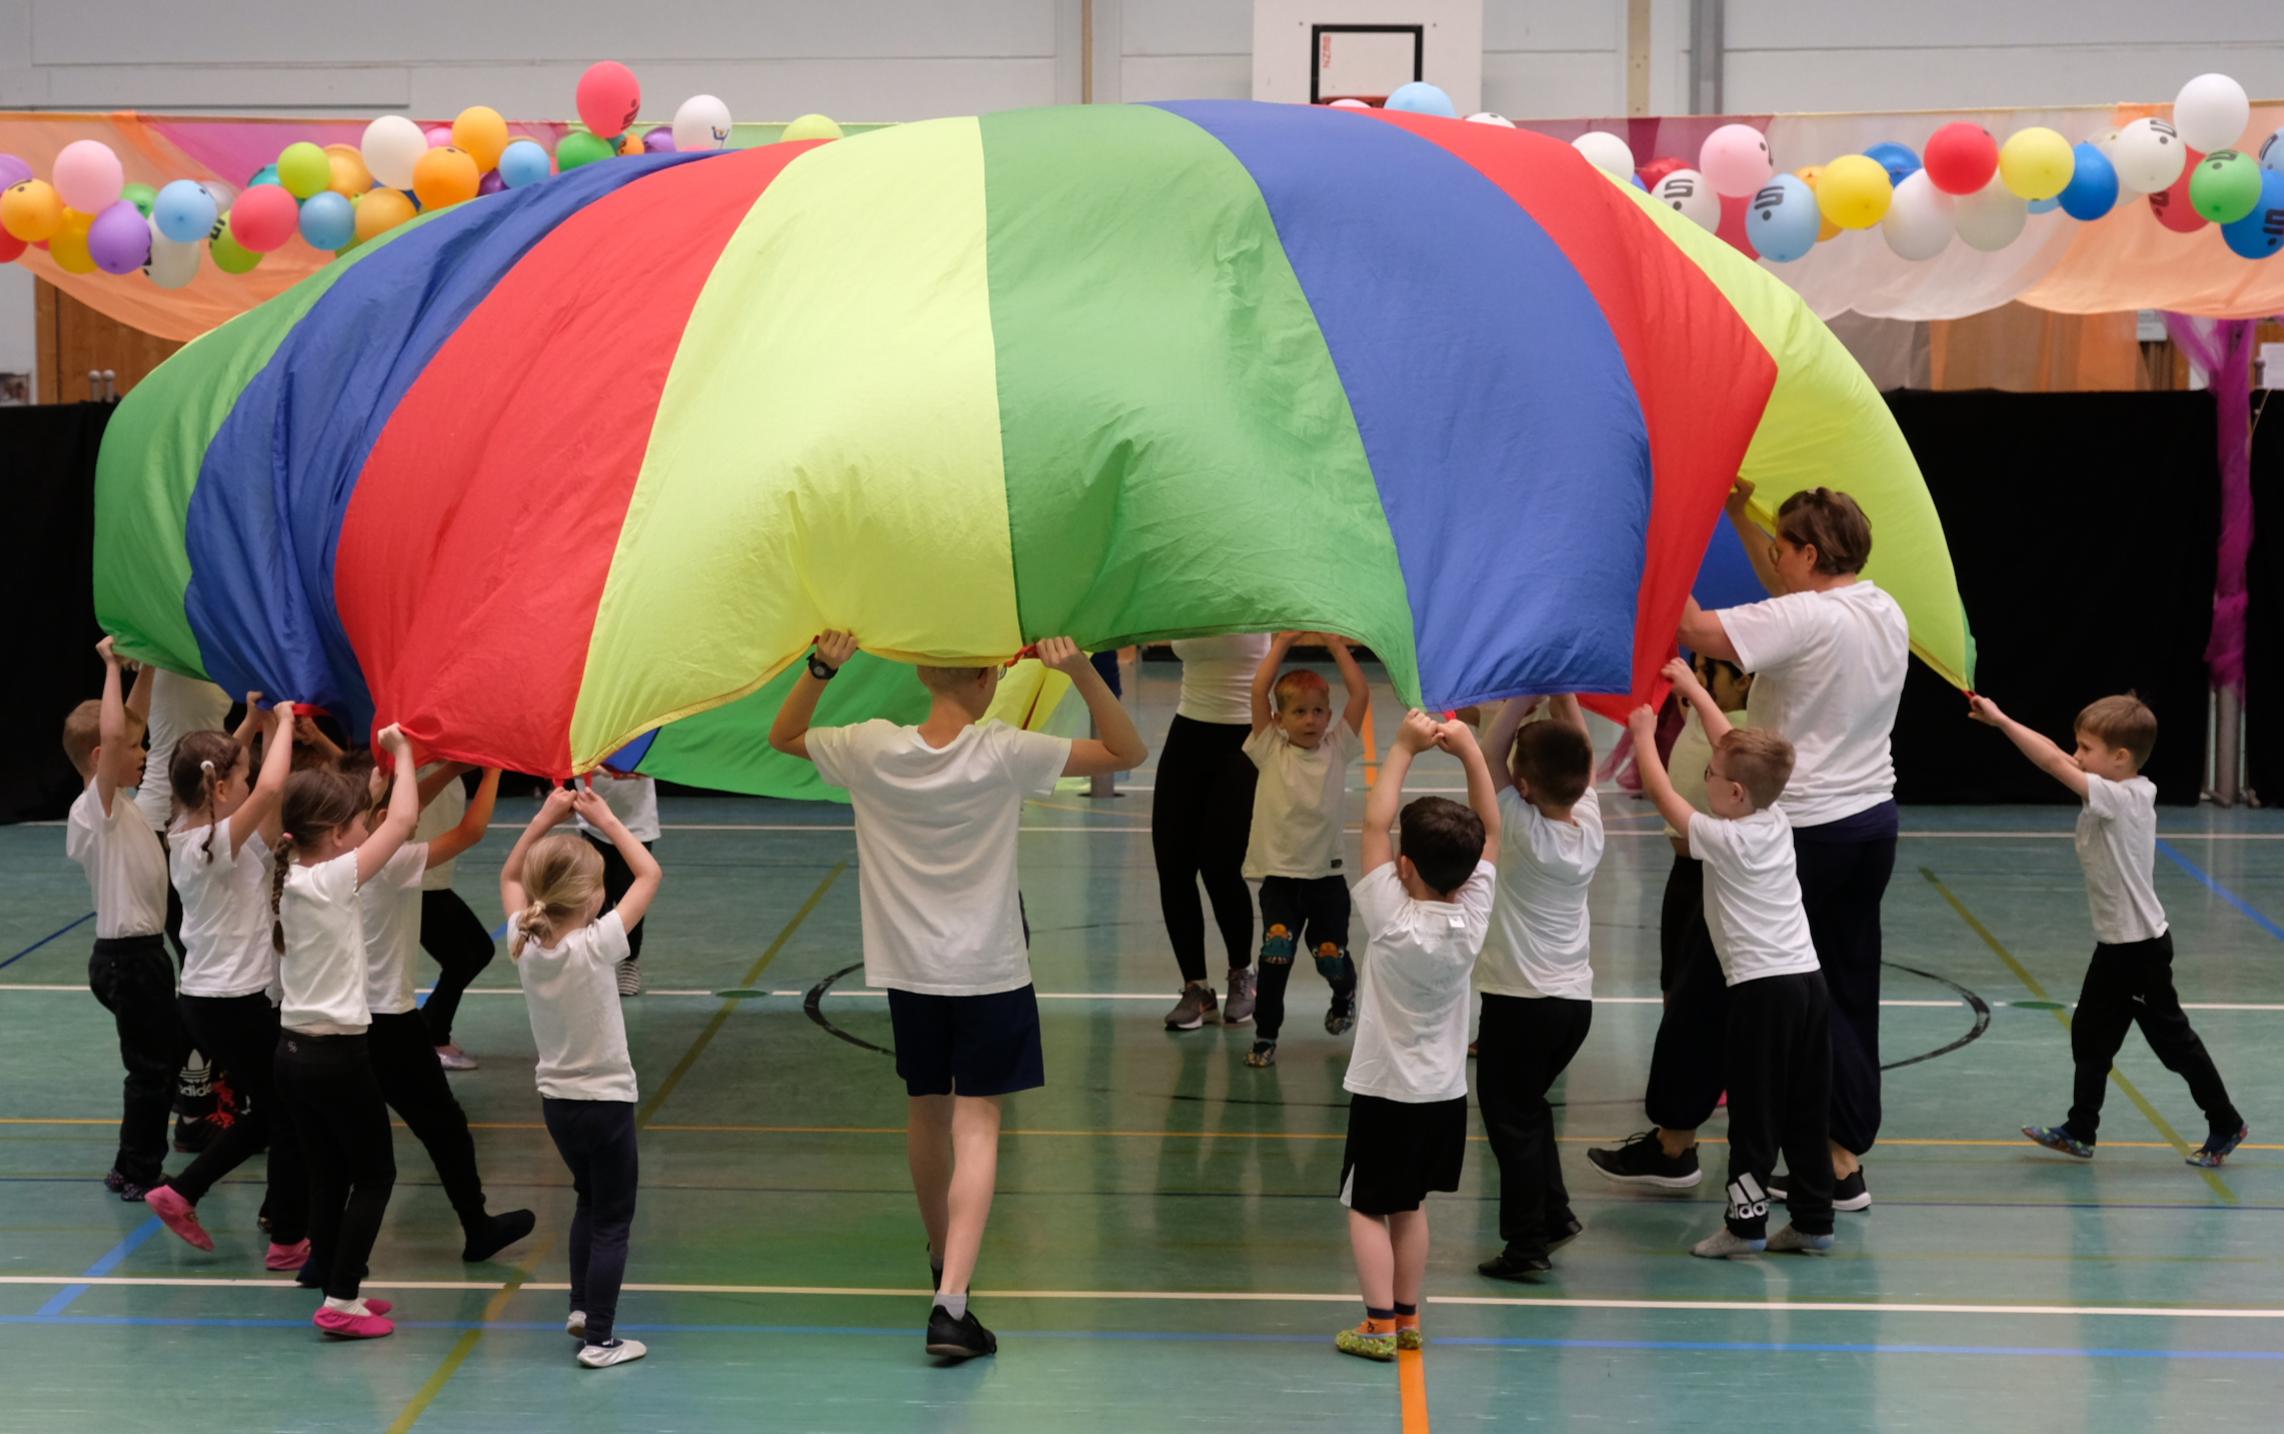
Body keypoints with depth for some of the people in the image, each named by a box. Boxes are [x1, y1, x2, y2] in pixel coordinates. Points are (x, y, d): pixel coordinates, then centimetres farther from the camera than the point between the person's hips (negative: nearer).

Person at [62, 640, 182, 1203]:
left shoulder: (116, 800, 8)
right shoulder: (95, 808, -17)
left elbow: (129, 721, 16)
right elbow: (111, 734, -33)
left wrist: (145, 667, 7)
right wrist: (112, 666, -25)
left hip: (138, 951, 10)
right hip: (129, 956, -10)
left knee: (165, 1055, 17)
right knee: (151, 1066, -2)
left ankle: (135, 1166, 26)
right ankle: (137, 1173, 7)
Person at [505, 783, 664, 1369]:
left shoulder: (523, 942, -7)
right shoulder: (596, 945, -22)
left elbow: (510, 876, 11)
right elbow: (649, 873, -14)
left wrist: (545, 818, 4)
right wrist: (607, 821, -7)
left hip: (555, 1100, 6)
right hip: (606, 1100, -6)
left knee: (591, 1200, 27)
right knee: (612, 1219, 4)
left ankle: (581, 1307, 30)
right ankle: (599, 1339, 4)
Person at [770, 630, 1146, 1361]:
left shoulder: (873, 750, -8)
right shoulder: (1004, 754, -15)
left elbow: (782, 737, 10)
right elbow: (1127, 752, -11)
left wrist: (819, 668, -7)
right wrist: (1081, 671, -23)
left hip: (909, 968, 3)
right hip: (989, 969, -3)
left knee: (925, 1111, 21)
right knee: (975, 1123, -3)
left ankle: (943, 1256, 42)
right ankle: (951, 1301, -16)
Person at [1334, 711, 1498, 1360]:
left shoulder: (1392, 918, -21)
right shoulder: (1473, 917, -10)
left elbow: (1373, 822, -17)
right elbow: (1490, 829, -2)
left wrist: (1405, 748, -13)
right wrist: (1469, 750, -8)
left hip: (1384, 1091, -5)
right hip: (1445, 1092, 5)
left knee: (1367, 1206, 4)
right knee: (1409, 1203, 17)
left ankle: (1379, 1325, -2)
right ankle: (1406, 1318, 23)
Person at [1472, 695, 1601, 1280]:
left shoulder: (1522, 830, -16)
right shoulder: (1589, 825, -1)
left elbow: (1489, 751, -13)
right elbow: (1580, 754, 10)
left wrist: (1526, 691, -10)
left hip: (1519, 1001, -7)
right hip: (1576, 997, 7)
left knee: (1511, 1117, 2)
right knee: (1530, 1105, 24)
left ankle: (1526, 1244, 2)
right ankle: (1555, 1213, 26)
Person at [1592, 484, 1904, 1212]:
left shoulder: (1804, 621, -19)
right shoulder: (1885, 613, 7)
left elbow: (1699, 630, -26)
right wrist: (1741, 516, 28)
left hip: (1799, 831, -8)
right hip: (1872, 820, 8)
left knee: (1710, 983, 5)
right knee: (1847, 990, 12)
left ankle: (1672, 1142, 15)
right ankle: (1845, 1163, 13)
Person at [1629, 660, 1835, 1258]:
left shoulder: (1722, 839, -10)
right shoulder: (1776, 821, 8)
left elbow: (1662, 792, -1)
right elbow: (1733, 745, 18)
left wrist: (1644, 734, 13)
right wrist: (1692, 689, 25)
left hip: (1760, 986, -7)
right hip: (1808, 978, 7)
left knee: (1754, 1109, -1)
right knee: (1806, 1111, 11)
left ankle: (1746, 1220, 2)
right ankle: (1813, 1220, 16)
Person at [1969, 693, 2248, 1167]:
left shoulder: (2119, 798, -23)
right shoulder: (2135, 792, 3)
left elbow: (2053, 764, -29)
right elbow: (2061, 760, 5)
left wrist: (2000, 720, -25)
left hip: (2140, 947, -10)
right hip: (2116, 944, 10)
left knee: (2173, 1038, 3)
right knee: (2091, 1034, 14)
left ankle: (2226, 1126, 17)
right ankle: (2080, 1131, 21)